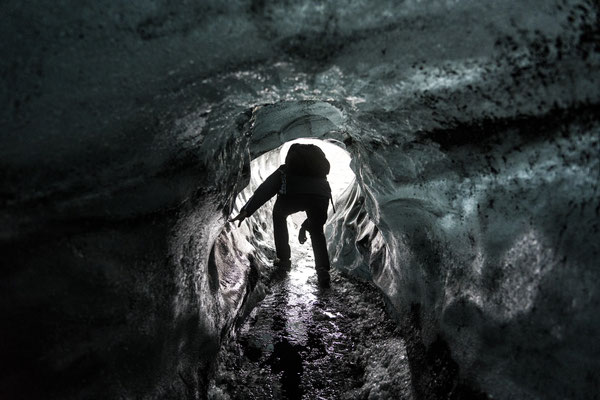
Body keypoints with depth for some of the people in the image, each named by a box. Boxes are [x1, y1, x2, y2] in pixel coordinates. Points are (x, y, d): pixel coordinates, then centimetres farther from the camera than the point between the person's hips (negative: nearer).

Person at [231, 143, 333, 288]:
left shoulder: (284, 171, 34)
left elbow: (264, 190, 16)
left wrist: (246, 211, 6)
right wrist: (305, 226, 62)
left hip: (292, 194, -2)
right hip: (322, 194, 3)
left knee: (279, 216, 32)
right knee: (317, 232, 28)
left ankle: (284, 259, 33)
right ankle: (323, 270, 8)